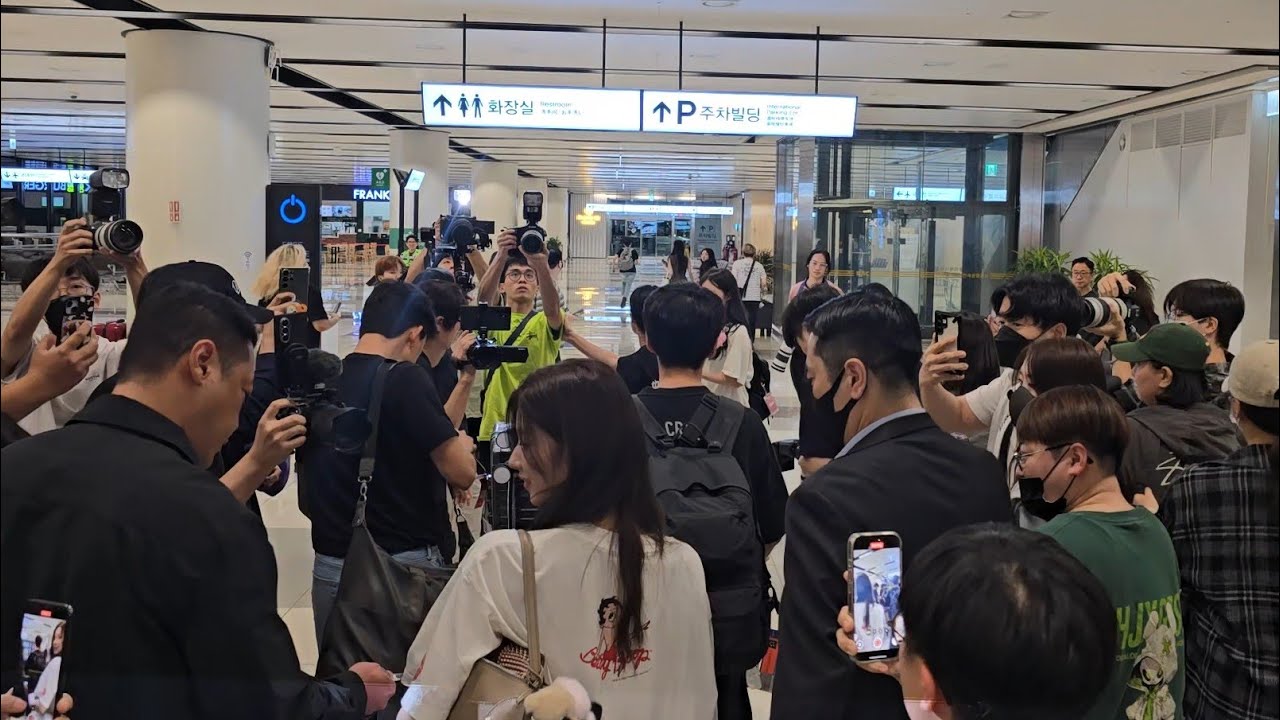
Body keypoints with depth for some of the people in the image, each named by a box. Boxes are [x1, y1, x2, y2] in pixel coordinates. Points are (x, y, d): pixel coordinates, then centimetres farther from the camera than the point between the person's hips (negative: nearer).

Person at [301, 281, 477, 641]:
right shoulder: (405, 379, -15)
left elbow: (307, 483, 15)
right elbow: (462, 474, -14)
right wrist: (462, 444, 6)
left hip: (330, 566, 6)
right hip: (407, 564, -6)